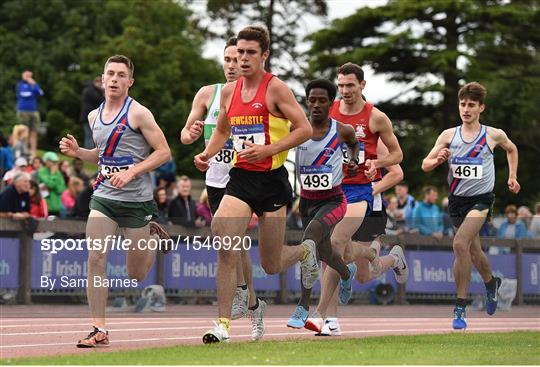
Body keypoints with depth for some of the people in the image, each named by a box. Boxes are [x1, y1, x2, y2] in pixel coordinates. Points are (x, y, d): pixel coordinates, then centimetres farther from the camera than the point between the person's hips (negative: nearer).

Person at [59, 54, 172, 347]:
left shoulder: (138, 114, -9)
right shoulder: (94, 116, 10)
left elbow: (164, 152, -9)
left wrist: (131, 172, -20)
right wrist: (77, 152, 5)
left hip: (136, 199, -4)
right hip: (103, 197, 4)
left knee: (136, 276, 6)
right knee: (95, 259, -13)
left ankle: (154, 237, 38)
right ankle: (99, 330, -7)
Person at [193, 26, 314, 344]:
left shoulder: (276, 88, -8)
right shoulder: (229, 91, 8)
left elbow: (305, 129, -12)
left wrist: (267, 150, -20)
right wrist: (207, 154, 6)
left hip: (272, 180, -4)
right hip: (240, 177, 4)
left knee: (271, 265, 6)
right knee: (225, 248, -18)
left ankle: (305, 252, 42)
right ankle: (223, 324, -13)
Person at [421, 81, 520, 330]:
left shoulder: (493, 135, -2)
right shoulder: (448, 135, 0)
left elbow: (511, 149, 21)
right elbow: (425, 165, -2)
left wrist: (512, 176, 15)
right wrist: (438, 160, -22)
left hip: (481, 198, -4)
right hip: (457, 199, 4)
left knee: (460, 244, -24)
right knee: (474, 250, 19)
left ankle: (460, 307, -19)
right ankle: (491, 283, 52)